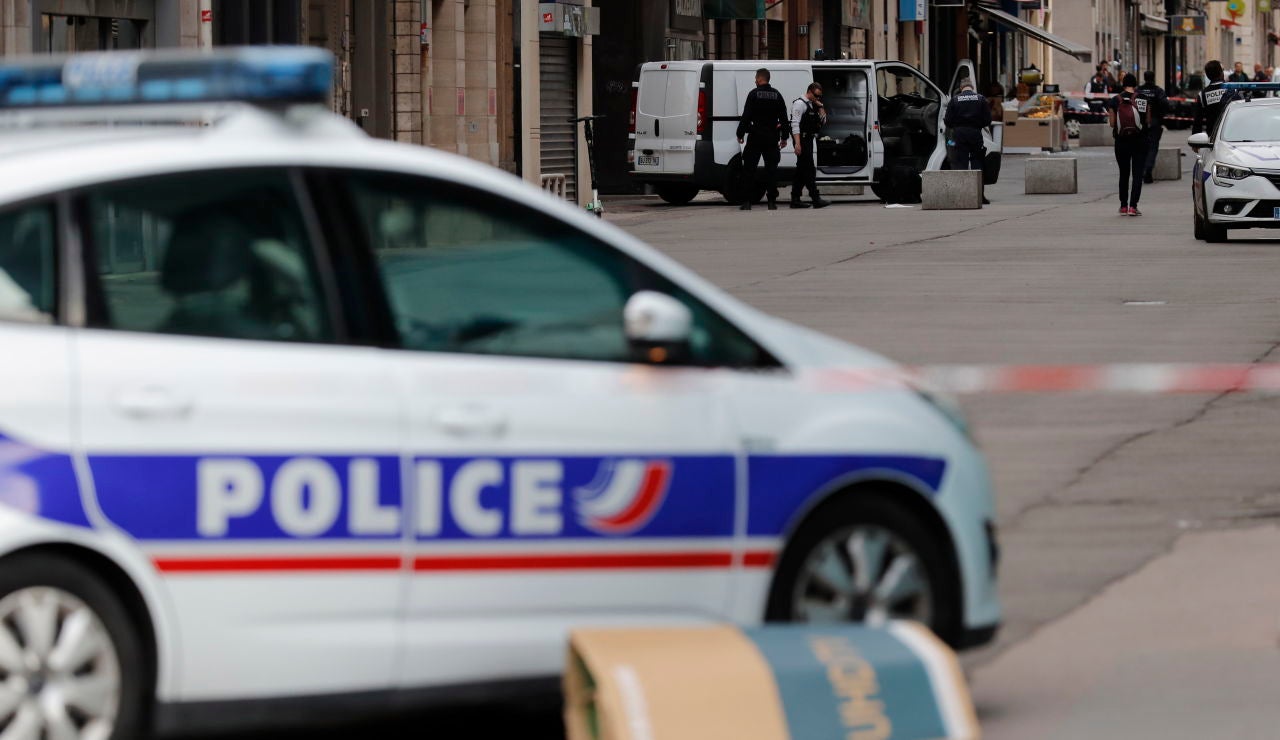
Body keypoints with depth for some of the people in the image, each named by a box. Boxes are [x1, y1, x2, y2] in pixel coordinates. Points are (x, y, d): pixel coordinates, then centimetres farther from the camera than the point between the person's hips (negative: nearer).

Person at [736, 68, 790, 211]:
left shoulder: (754, 94, -6)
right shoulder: (777, 95, 7)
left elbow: (746, 116, -9)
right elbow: (784, 118, 9)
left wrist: (740, 134, -2)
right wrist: (784, 137, 15)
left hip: (755, 137, -4)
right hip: (772, 137, 4)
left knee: (749, 168, 2)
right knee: (771, 168, 6)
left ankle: (747, 201, -3)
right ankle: (772, 201, 2)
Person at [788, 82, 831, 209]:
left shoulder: (812, 106, 19)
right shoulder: (800, 104, -9)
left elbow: (823, 121, 19)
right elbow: (795, 124, -17)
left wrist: (820, 107, 4)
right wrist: (797, 143, -24)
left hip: (808, 141, 10)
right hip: (802, 140, -10)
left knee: (802, 170, 10)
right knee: (809, 170, -11)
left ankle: (795, 199, 13)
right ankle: (816, 199, -14)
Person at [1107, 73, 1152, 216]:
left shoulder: (1114, 101, -3)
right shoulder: (1142, 100, -5)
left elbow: (1112, 123, -5)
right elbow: (1148, 122, -4)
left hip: (1121, 140, 1)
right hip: (1139, 140, -1)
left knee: (1124, 174, 14)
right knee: (1137, 174, 1)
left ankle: (1123, 206, 17)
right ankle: (1133, 206, -9)